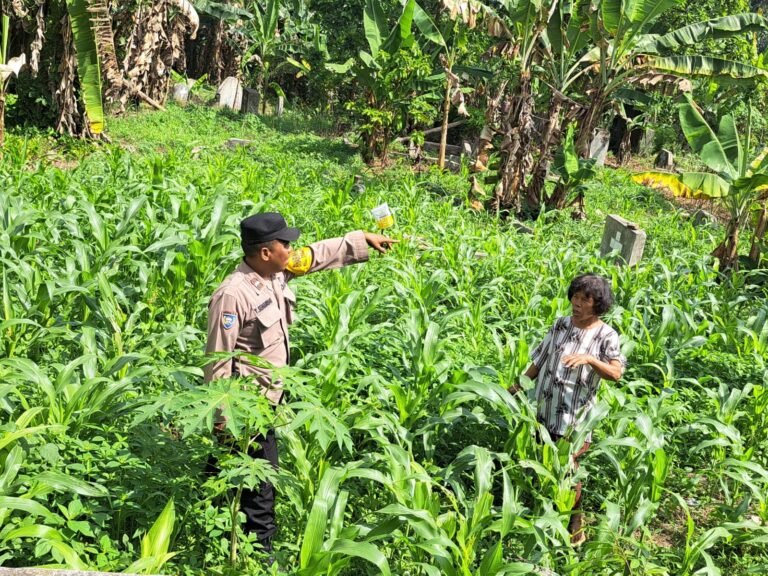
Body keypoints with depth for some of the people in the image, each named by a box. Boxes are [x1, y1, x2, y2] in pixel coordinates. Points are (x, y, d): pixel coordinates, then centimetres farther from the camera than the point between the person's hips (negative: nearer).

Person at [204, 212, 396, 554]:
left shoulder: (276, 274, -1)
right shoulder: (233, 295, -25)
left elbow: (319, 255, 15)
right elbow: (218, 359, -22)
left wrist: (362, 240, 17)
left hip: (267, 400, 9)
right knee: (259, 486, 3)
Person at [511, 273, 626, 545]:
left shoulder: (606, 335, -7)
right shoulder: (560, 324, 5)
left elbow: (616, 373, -19)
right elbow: (539, 360, 12)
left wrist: (589, 359, -33)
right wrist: (518, 384, 10)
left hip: (575, 414, -4)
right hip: (544, 408, 5)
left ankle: (574, 521, 16)